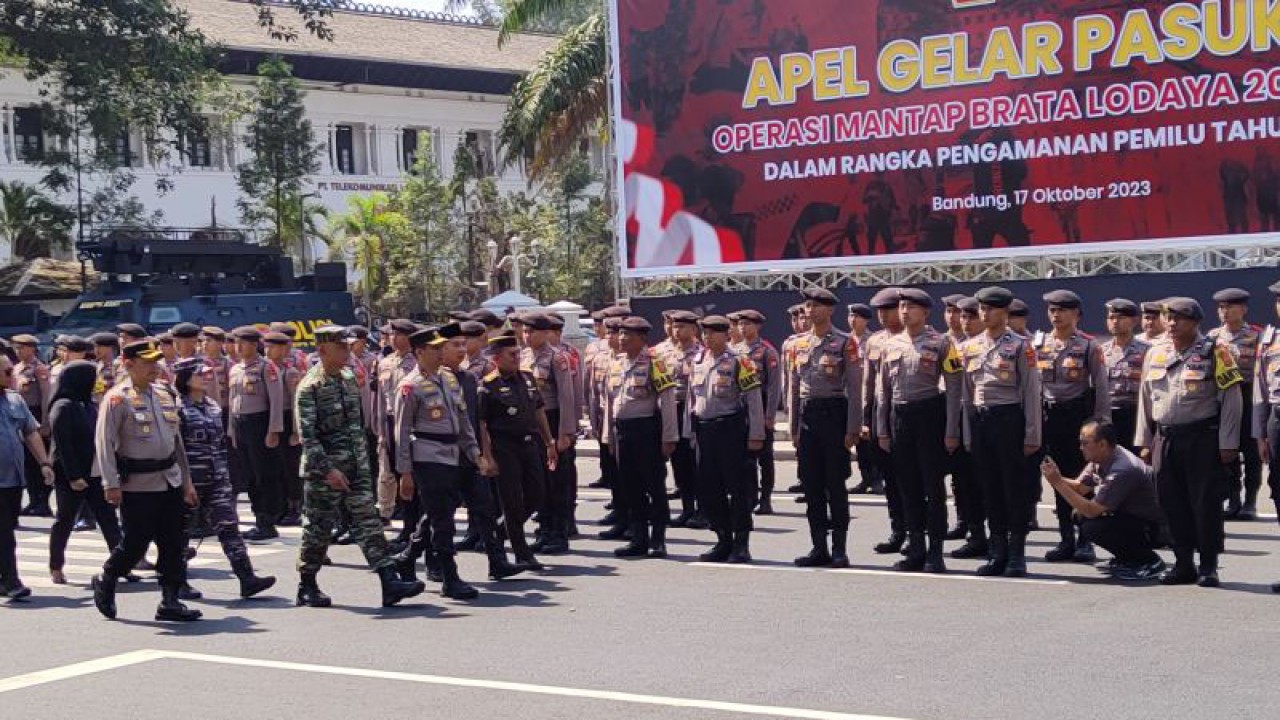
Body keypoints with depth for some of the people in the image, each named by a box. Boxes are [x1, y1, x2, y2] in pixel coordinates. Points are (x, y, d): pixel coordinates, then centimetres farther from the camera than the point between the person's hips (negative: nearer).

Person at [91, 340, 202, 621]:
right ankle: (105, 582, 25)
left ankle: (170, 602, 12)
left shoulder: (164, 395, 12)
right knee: (135, 544, 0)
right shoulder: (117, 398, -9)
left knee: (174, 545, 5)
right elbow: (104, 442, -13)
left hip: (170, 481, 7)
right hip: (138, 485, -6)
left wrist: (186, 481, 16)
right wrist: (111, 484, -19)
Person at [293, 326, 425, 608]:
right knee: (319, 528, 4)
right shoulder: (310, 387, -11)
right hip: (323, 471, -6)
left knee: (368, 522, -1)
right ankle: (307, 587, 18)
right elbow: (307, 435, -17)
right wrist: (328, 469, -23)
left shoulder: (349, 378, 11)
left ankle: (390, 582, -7)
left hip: (356, 468, 6)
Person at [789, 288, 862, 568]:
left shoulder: (845, 343, -4)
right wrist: (794, 428, 10)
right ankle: (819, 547, 13)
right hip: (806, 415, 5)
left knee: (835, 484, -1)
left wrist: (852, 429, -10)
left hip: (833, 413, -5)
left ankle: (839, 548, 5)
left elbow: (854, 389, -6)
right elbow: (794, 388, 14)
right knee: (811, 484, 6)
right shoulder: (799, 345, 11)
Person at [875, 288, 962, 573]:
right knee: (908, 487, 8)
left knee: (933, 486, -1)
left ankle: (935, 552, 4)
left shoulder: (940, 343, -4)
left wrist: (951, 431, -10)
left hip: (929, 415, -5)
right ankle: (916, 550, 15)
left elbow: (953, 388, -6)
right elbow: (882, 389, 14)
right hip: (899, 416, 5)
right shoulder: (890, 345, 10)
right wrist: (881, 429, 9)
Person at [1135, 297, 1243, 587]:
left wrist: (1227, 443, -11)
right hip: (1166, 441, 5)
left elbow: (1231, 399, -6)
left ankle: (1208, 567, 6)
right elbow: (1145, 399, 17)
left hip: (1203, 440, -5)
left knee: (1206, 504, -2)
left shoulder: (1214, 353, -4)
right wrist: (1145, 441, 12)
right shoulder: (1155, 354, 12)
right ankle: (1183, 565, 17)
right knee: (1173, 504, 8)